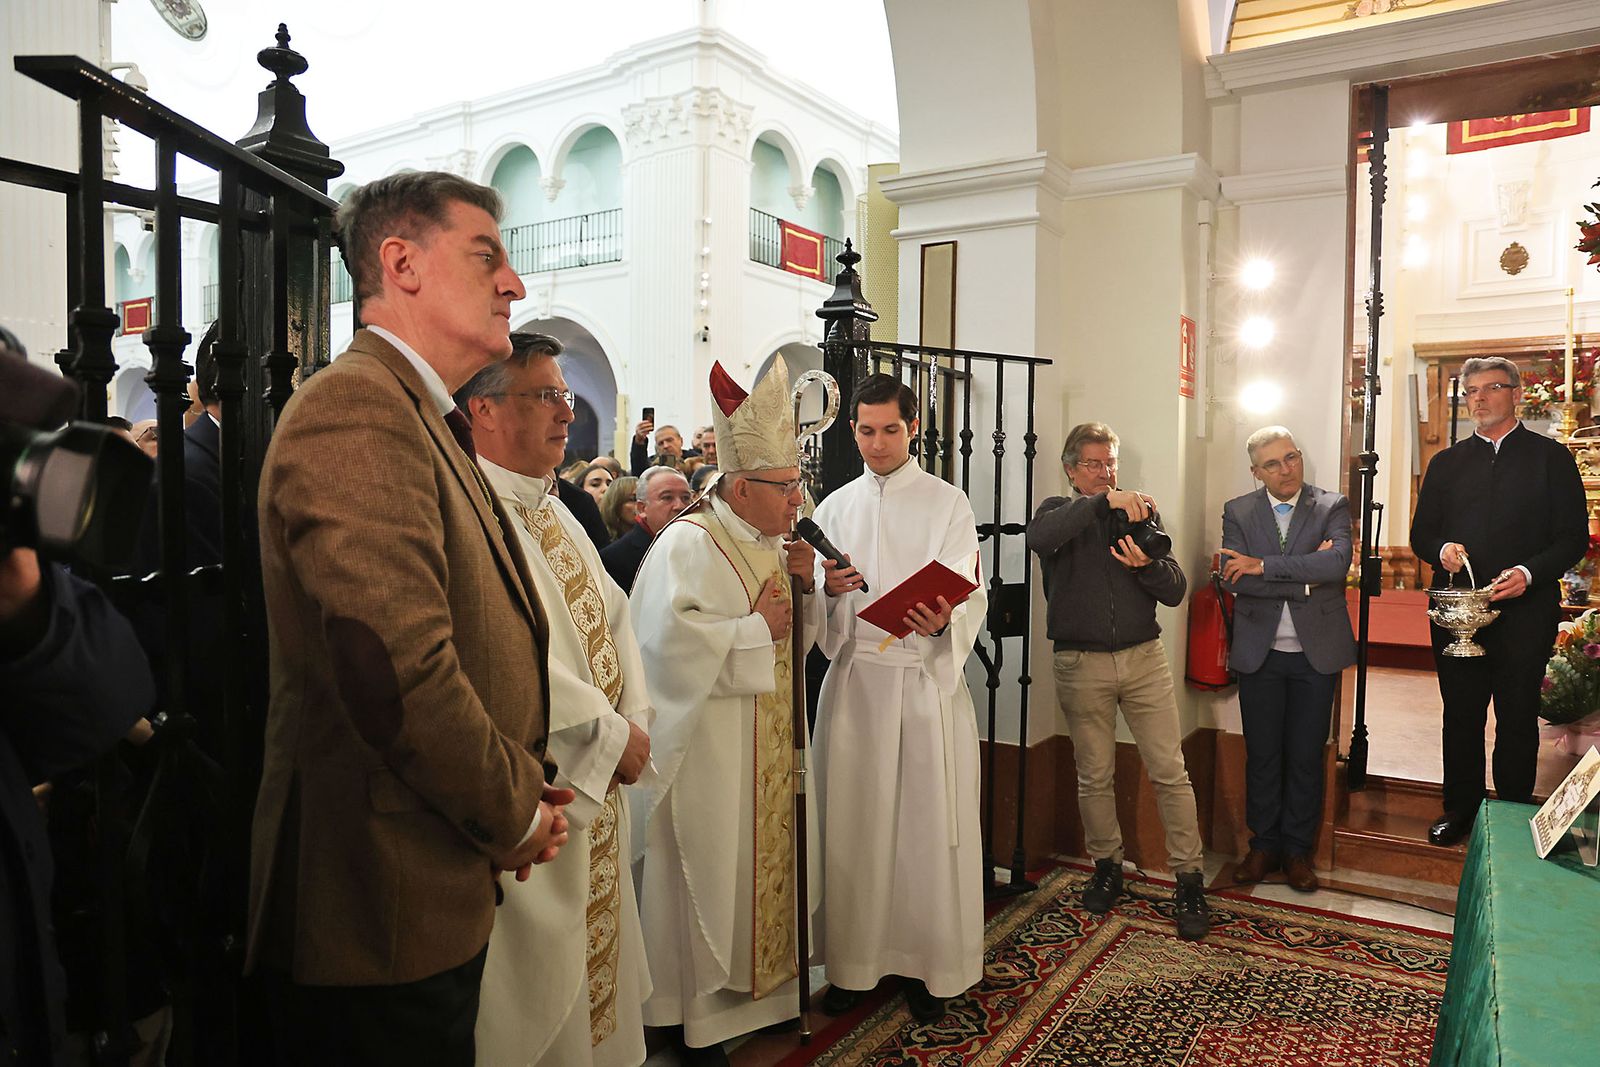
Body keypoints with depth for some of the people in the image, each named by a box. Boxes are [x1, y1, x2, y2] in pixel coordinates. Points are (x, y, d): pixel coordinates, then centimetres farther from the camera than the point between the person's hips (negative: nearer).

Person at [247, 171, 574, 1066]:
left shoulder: (428, 422, 14)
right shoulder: (355, 409, -20)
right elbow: (402, 668, -29)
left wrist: (521, 789, 7)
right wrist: (514, 815, -13)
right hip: (383, 902, -9)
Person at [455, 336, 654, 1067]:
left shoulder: (555, 513, 13)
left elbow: (613, 617, 12)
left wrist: (635, 719, -2)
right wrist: (610, 734, -17)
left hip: (597, 788, 9)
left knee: (593, 966, 21)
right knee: (537, 993, 6)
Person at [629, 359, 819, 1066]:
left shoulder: (774, 544, 11)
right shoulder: (688, 544, -15)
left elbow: (798, 635, 16)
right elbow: (671, 636, -28)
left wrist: (803, 583, -3)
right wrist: (755, 628, -18)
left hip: (772, 742, 8)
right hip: (711, 748, -8)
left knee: (769, 860, 15)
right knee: (714, 870, 2)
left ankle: (762, 984, 30)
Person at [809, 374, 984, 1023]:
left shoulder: (948, 503, 2)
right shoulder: (834, 508, 12)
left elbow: (968, 593, -8)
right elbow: (817, 604, 11)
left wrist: (943, 621, -30)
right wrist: (828, 589, -12)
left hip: (927, 676, -2)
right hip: (853, 676, 3)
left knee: (929, 822, 3)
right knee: (853, 821, 6)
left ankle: (930, 964, 18)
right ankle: (853, 960, 20)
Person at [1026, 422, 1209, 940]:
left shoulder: (1142, 513, 10)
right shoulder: (1059, 512, 4)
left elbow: (1175, 591, 5)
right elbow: (1039, 537, -24)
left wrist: (1146, 566, -16)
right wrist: (1104, 502, -28)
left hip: (1143, 659, 1)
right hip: (1082, 665, -1)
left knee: (1170, 771, -1)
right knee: (1095, 776, 10)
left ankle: (1190, 879, 9)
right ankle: (1107, 867, 27)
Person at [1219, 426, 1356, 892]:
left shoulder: (1332, 507, 0)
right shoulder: (1238, 512, 2)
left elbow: (1338, 561, -20)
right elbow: (1234, 579, -12)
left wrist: (1264, 566, -22)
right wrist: (1304, 579, -17)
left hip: (1316, 653, -1)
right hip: (1259, 653, 1)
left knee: (1306, 756, 8)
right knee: (1262, 755, 10)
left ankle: (1298, 849, 23)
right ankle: (1264, 844, 25)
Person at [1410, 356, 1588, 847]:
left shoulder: (1551, 457, 3)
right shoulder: (1447, 463, 12)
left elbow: (1574, 539, -1)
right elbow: (1421, 534, 13)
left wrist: (1528, 573, -17)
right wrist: (1441, 550, -10)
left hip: (1525, 611, -3)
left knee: (1518, 719, 6)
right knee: (1460, 715, 10)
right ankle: (1460, 809, 24)